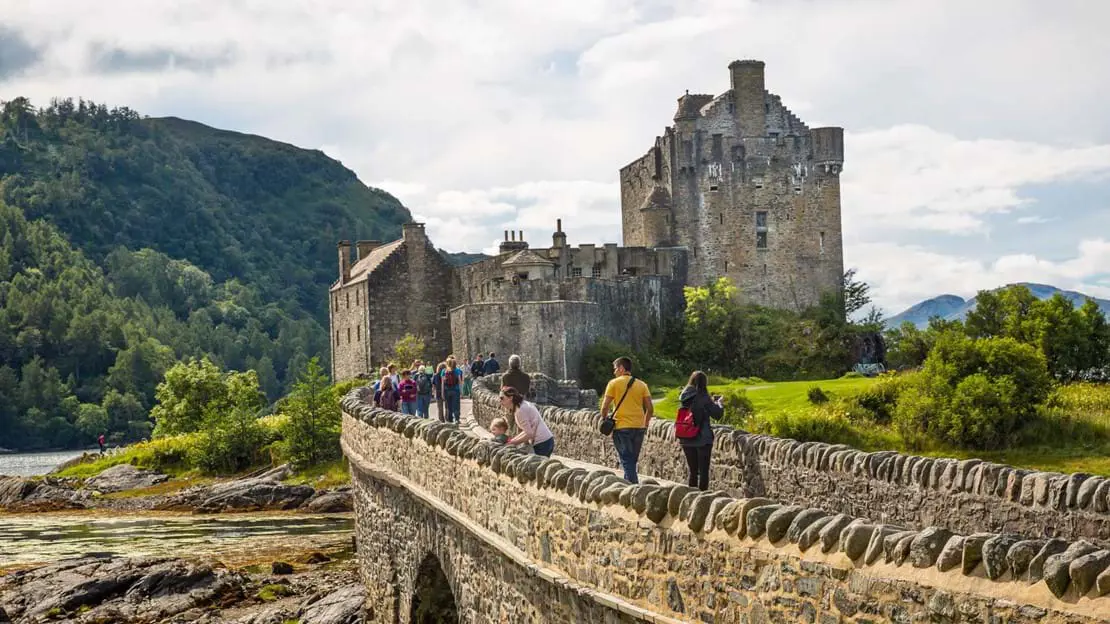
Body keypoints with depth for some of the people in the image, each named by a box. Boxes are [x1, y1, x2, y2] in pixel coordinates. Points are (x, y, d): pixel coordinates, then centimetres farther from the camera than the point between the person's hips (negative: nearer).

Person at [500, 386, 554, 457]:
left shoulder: (520, 410, -16)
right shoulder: (523, 405, 14)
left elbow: (529, 434, -19)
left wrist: (513, 442, -8)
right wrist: (513, 439, 9)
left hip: (542, 443, -10)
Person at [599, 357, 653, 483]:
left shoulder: (614, 383, -2)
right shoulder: (641, 384, 9)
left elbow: (605, 407, -7)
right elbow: (650, 409, 5)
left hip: (622, 427, -4)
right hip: (639, 427, 4)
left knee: (627, 462, -3)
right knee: (632, 462, 16)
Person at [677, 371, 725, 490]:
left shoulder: (684, 397, 3)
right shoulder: (703, 398, -15)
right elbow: (718, 414, -8)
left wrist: (711, 401, 19)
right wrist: (718, 403, 11)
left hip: (686, 440, 6)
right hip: (702, 440, -6)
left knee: (692, 471, 15)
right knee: (703, 471, 3)